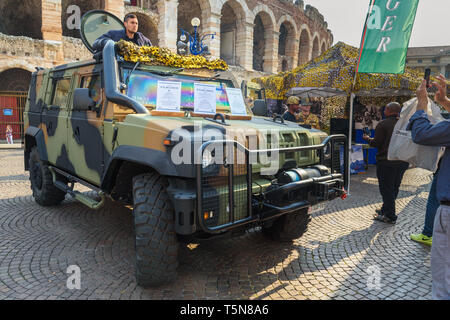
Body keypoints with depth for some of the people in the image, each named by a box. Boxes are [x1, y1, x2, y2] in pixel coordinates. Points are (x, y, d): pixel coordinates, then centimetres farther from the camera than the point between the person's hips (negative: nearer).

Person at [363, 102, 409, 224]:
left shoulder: (383, 124, -12)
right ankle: (385, 210, 31)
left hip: (387, 161, -7)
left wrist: (367, 138, 7)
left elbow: (376, 143, -12)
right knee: (394, 188, 17)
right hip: (403, 162, 7)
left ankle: (390, 216, 4)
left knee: (386, 188, 1)